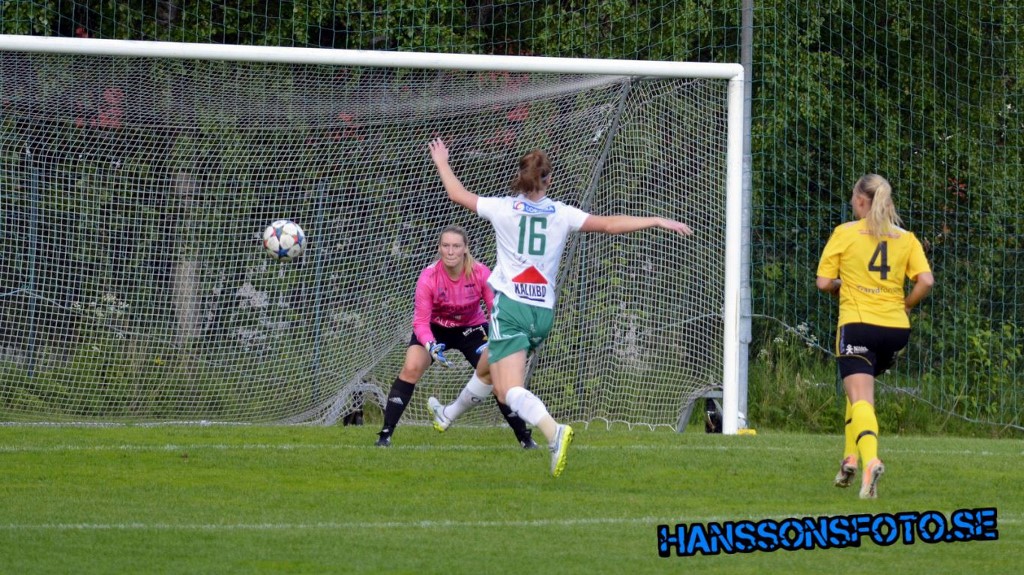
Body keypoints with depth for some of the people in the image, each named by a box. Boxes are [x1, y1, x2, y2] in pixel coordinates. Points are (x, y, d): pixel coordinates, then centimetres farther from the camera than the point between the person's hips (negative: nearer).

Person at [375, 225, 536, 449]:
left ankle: (524, 437, 5)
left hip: (472, 329, 1)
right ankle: (385, 434, -16)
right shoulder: (429, 277, -25)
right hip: (436, 328, -1)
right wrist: (431, 346, -41)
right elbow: (421, 321, -23)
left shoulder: (480, 273, -23)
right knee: (411, 368, -21)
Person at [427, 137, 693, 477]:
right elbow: (610, 225, 0)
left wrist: (441, 162, 26)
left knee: (509, 391, -15)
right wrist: (657, 222, 7)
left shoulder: (504, 208, -3)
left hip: (510, 308, -5)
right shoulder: (562, 214, 1)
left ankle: (554, 432, -39)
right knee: (487, 366, 28)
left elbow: (457, 194, 9)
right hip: (544, 312, 5)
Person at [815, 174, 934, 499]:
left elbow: (823, 283, -2)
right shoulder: (905, 238, 8)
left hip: (858, 324, -4)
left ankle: (870, 460, -35)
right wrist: (904, 305, 12)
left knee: (861, 398, -12)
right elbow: (926, 281, -4)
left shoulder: (845, 233, 0)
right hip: (895, 327, 4)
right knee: (860, 392, 25)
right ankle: (850, 458, 17)